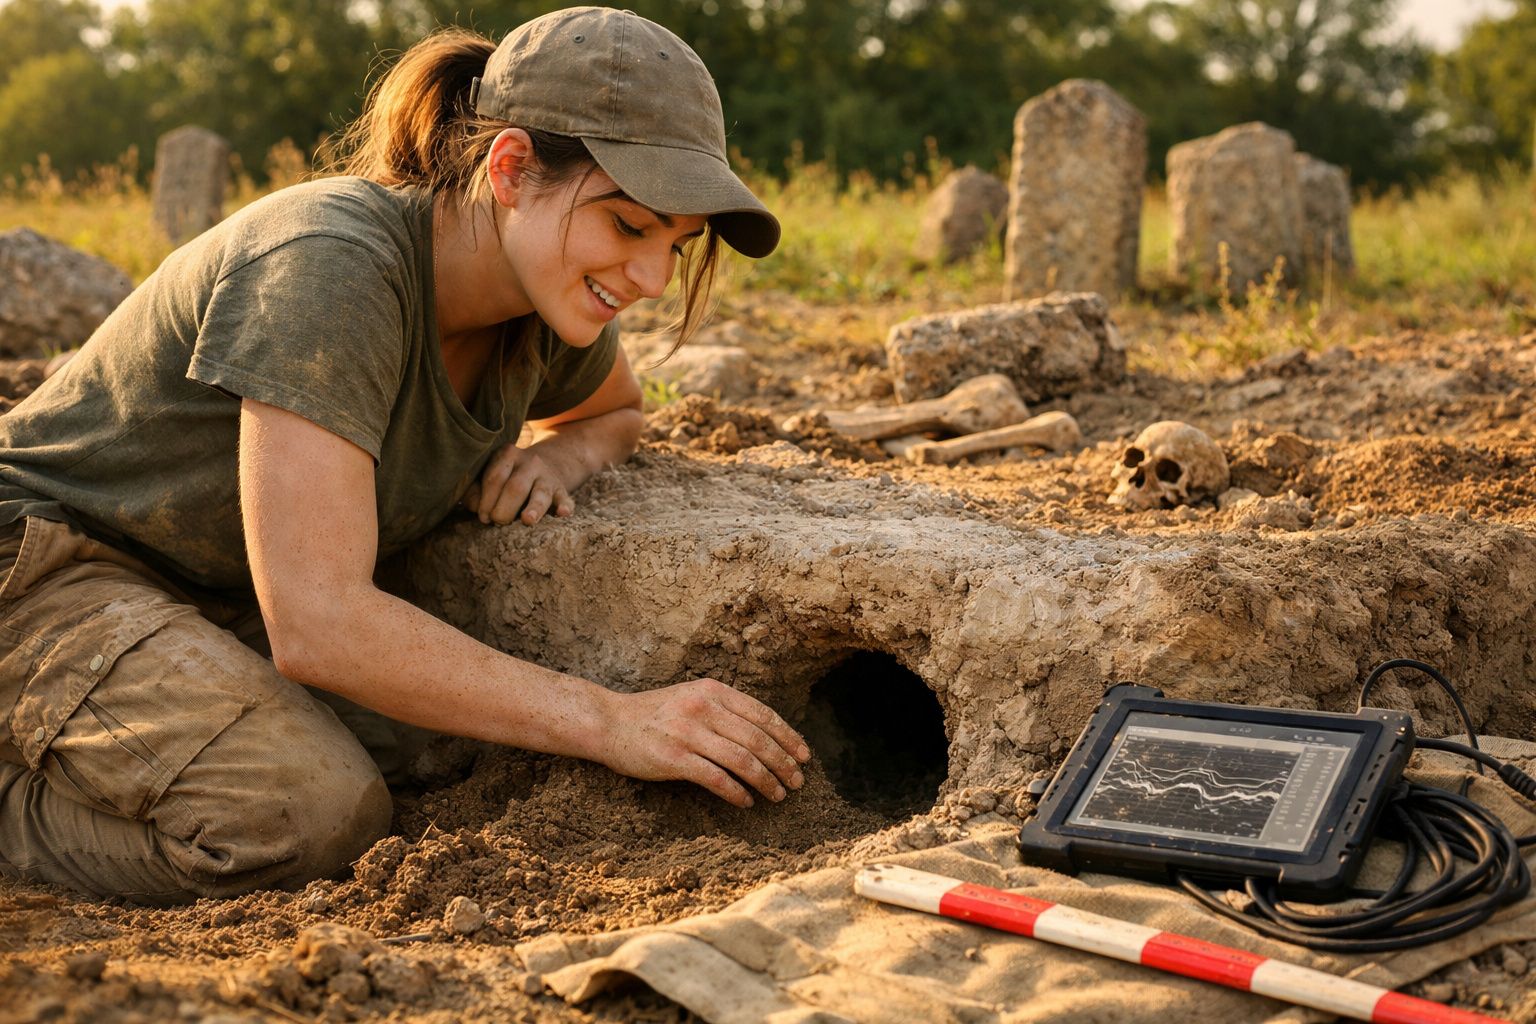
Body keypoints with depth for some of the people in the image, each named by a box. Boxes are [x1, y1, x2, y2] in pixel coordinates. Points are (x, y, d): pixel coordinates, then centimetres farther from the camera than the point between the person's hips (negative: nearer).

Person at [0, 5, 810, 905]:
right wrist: (610, 722, -33)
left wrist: (569, 450, -7)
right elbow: (318, 626, -35)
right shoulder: (332, 268, -30)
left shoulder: (549, 300, -6)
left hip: (232, 606, 9)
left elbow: (619, 410, 19)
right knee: (316, 816, -29)